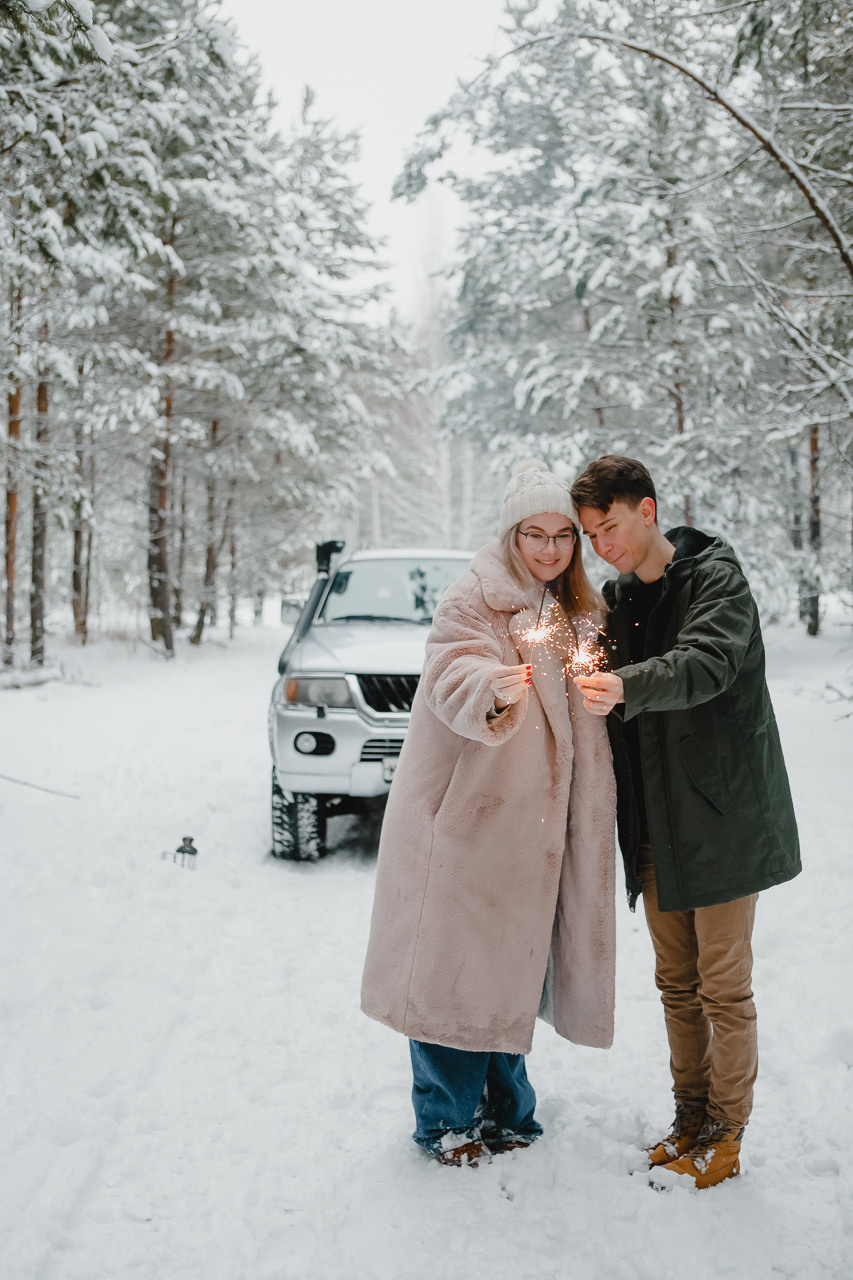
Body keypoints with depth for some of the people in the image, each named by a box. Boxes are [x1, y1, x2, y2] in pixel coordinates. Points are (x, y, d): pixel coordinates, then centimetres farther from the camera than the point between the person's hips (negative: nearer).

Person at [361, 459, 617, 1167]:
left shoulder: (580, 612, 13)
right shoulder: (472, 602, -9)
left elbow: (591, 704, 23)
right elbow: (455, 679, -26)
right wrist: (493, 689, -46)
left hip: (534, 824, 6)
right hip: (464, 818, -6)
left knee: (511, 964, 14)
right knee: (454, 963, -1)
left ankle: (504, 1107, 30)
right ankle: (447, 1118, 15)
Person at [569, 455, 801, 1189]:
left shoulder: (715, 577, -11)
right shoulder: (618, 599, 11)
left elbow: (708, 661, -30)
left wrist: (625, 686, -47)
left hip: (722, 818, -6)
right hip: (655, 823, 6)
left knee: (724, 987, 3)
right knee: (677, 983, 15)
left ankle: (725, 1136, 18)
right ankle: (690, 1119, 29)